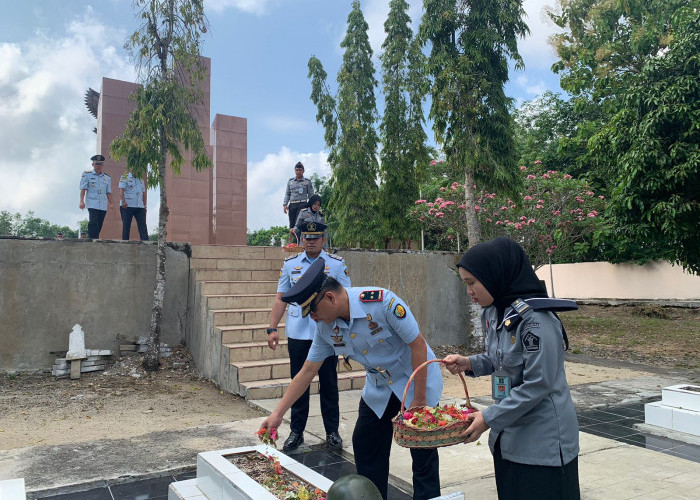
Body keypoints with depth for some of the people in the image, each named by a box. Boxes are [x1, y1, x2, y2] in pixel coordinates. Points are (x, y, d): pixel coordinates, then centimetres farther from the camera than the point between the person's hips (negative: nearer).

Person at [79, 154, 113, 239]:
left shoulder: (107, 177, 17)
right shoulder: (87, 174, 7)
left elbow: (108, 192, 17)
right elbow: (83, 189, 0)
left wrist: (111, 203, 7)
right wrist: (81, 201, -10)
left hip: (103, 205, 4)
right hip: (92, 204, -4)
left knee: (99, 225, 3)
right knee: (93, 222, -18)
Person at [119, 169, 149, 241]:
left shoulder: (141, 179, 18)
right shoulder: (125, 177, 1)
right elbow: (121, 190, -10)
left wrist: (144, 205, 13)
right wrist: (123, 201, -23)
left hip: (140, 206, 5)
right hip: (127, 206, -5)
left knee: (143, 226, -3)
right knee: (126, 226, 0)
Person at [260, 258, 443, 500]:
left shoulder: (382, 302, -30)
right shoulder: (325, 327, -10)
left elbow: (418, 345, -23)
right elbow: (307, 371, -1)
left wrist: (418, 400, -20)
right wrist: (277, 413, -3)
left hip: (416, 381, -5)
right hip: (379, 387, 6)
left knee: (423, 452, -1)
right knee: (365, 445, 8)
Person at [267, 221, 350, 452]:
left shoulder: (336, 264, 1)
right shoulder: (290, 264, 6)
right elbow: (281, 298, 7)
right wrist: (272, 329, 0)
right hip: (297, 335, 2)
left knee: (329, 384, 8)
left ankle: (332, 432, 22)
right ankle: (296, 432, 23)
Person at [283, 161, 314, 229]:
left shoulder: (307, 182, 7)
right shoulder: (290, 181, 16)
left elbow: (311, 196, 7)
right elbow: (287, 194, 16)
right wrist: (285, 204, 4)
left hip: (302, 204, -4)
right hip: (292, 205, 4)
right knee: (292, 224, 3)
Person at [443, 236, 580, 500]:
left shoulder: (536, 319, -23)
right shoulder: (493, 313, 3)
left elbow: (537, 385, -23)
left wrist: (490, 418, -19)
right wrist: (469, 363, -1)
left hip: (543, 442, -8)